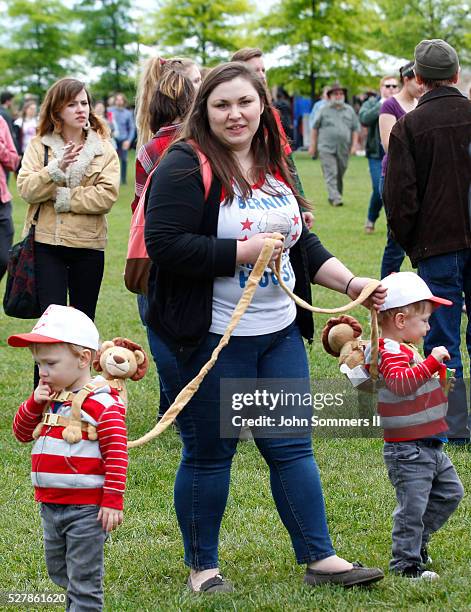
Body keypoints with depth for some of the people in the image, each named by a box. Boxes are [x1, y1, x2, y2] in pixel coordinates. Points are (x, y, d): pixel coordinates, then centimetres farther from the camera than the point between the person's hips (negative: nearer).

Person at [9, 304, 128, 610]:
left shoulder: (104, 404, -16)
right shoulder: (51, 398, 7)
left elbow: (116, 455, -16)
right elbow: (22, 433, 12)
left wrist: (113, 501, -17)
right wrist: (35, 403, -5)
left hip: (86, 508, -8)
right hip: (50, 504, 8)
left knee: (83, 581, 0)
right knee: (59, 572, 22)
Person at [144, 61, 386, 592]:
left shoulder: (275, 167, 12)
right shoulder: (187, 167, -13)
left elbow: (302, 243, 20)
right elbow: (164, 244, -23)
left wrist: (352, 283, 7)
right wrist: (245, 251, -21)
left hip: (278, 333, 7)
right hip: (208, 337, -7)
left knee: (292, 447, 9)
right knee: (209, 453, 4)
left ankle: (320, 559, 16)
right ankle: (202, 567, 19)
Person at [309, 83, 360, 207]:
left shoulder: (350, 111, 11)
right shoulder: (324, 110, 5)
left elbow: (356, 129, 13)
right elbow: (315, 128, 9)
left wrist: (354, 145, 2)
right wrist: (313, 145, 6)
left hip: (343, 149, 3)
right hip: (326, 148, -3)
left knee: (339, 175, 8)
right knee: (331, 174, -13)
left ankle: (336, 196, 20)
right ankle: (335, 198, -19)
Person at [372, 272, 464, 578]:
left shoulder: (406, 350, 15)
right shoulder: (391, 352, -18)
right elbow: (400, 382, -38)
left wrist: (440, 380, 19)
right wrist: (432, 362, -39)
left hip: (430, 446, 10)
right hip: (408, 449, -10)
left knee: (451, 492, 17)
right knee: (413, 506, -5)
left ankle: (416, 539, 28)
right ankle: (406, 563, 5)